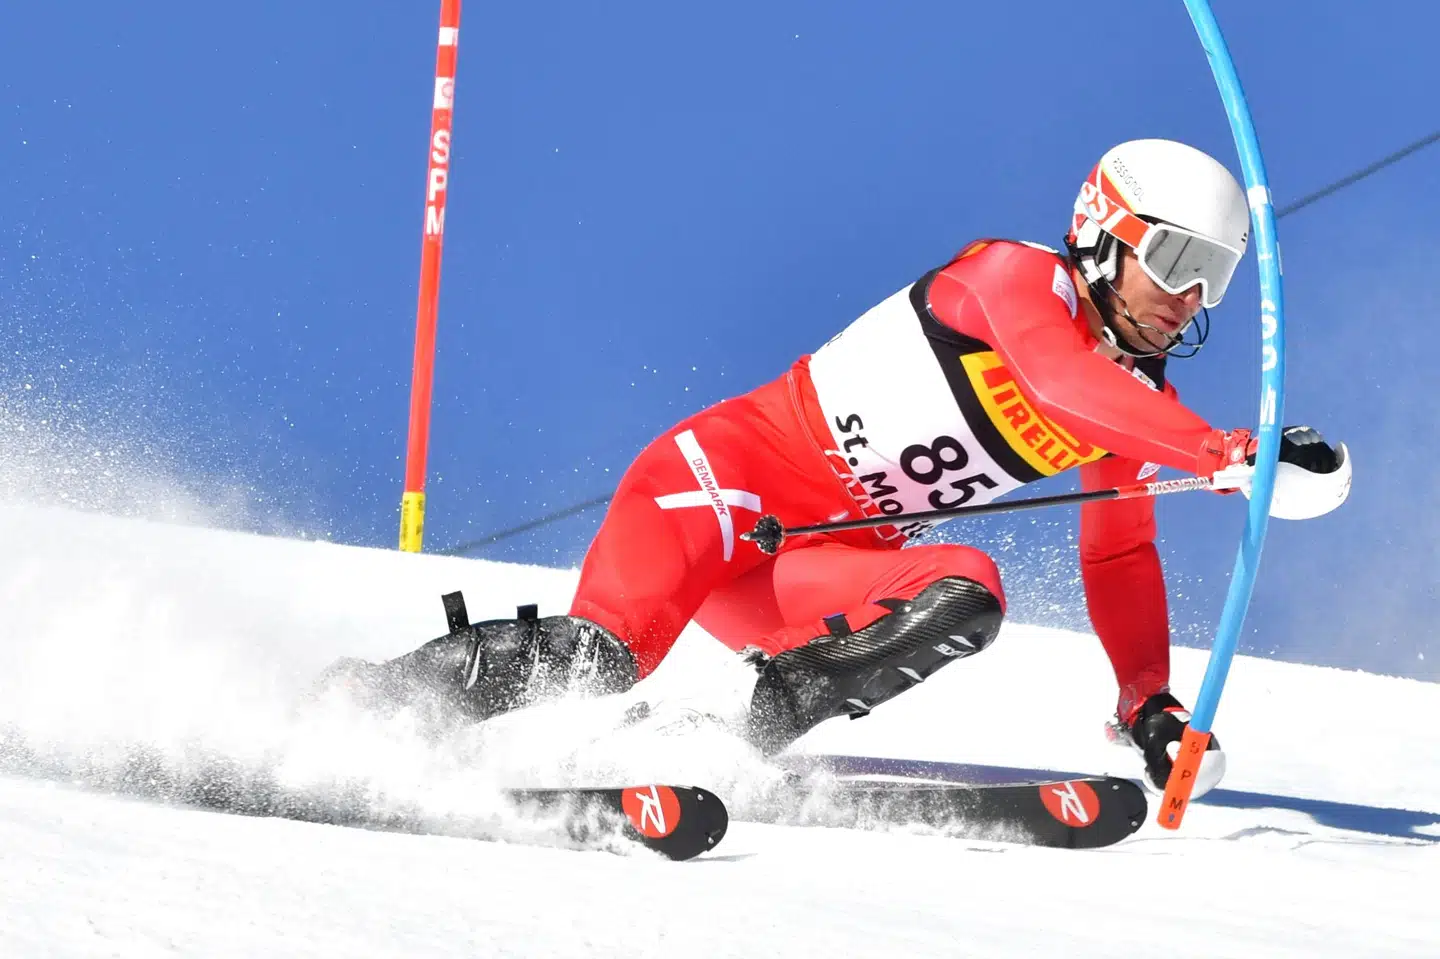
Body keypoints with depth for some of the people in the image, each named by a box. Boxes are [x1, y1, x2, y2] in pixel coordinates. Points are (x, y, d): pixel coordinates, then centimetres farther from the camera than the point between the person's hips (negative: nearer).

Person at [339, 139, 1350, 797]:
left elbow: (1120, 559, 24)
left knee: (965, 597, -27)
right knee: (607, 648, -31)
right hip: (733, 472, -6)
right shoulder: (1012, 278, -10)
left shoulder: (1138, 407, 12)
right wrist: (1237, 455, -37)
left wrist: (1149, 703, 13)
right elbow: (1066, 382, -31)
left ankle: (751, 726, -24)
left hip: (836, 561, 7)